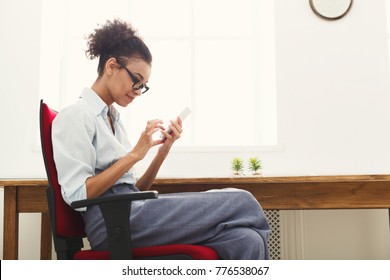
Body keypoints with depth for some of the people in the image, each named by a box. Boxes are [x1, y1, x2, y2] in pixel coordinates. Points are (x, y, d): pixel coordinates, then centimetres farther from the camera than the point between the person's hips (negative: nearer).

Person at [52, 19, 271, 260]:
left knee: (246, 241, -18)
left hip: (131, 213, 7)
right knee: (241, 202, -16)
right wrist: (135, 154, -12)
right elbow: (78, 195, -12)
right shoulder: (75, 116, 0)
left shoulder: (113, 118, 23)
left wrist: (163, 151, 5)